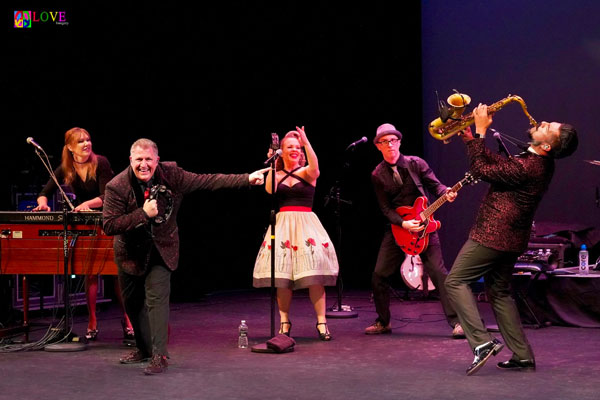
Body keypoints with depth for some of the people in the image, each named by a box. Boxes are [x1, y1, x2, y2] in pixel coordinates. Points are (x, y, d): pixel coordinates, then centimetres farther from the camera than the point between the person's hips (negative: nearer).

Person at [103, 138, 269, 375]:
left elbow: (208, 181, -13)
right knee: (132, 302, 14)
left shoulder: (170, 174, -16)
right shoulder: (117, 187, -21)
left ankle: (159, 355, -12)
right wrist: (143, 213, -33)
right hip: (131, 252, 1)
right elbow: (109, 226, -24)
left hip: (161, 248, -1)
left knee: (156, 297, -17)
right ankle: (144, 348, 35)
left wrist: (247, 179, -18)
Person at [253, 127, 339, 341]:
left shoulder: (307, 172, 6)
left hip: (306, 223, -2)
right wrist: (272, 165, -9)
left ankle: (321, 321, -6)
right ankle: (284, 322, 7)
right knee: (281, 275, -4)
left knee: (314, 275, -11)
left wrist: (306, 143, -30)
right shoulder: (276, 175, 12)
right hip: (282, 224, 2)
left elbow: (314, 167, -19)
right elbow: (269, 189, -9)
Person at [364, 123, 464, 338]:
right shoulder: (377, 175, 1)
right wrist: (403, 224, -17)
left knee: (438, 272, -13)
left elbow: (435, 185, -1)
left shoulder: (416, 163, -3)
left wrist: (446, 192, -25)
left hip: (423, 223, -3)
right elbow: (385, 208, -1)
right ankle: (383, 322, 19)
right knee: (379, 276, 2)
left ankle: (456, 322, -8)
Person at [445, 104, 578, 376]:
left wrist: (480, 131, -12)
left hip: (491, 235, -9)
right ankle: (523, 356, 17)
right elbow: (498, 163, 14)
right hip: (510, 238, 9)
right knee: (499, 293, 18)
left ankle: (482, 342, -11)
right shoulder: (541, 163, 4)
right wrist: (471, 137, 9)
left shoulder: (526, 168, -26)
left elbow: (481, 170, -18)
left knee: (456, 282, -1)